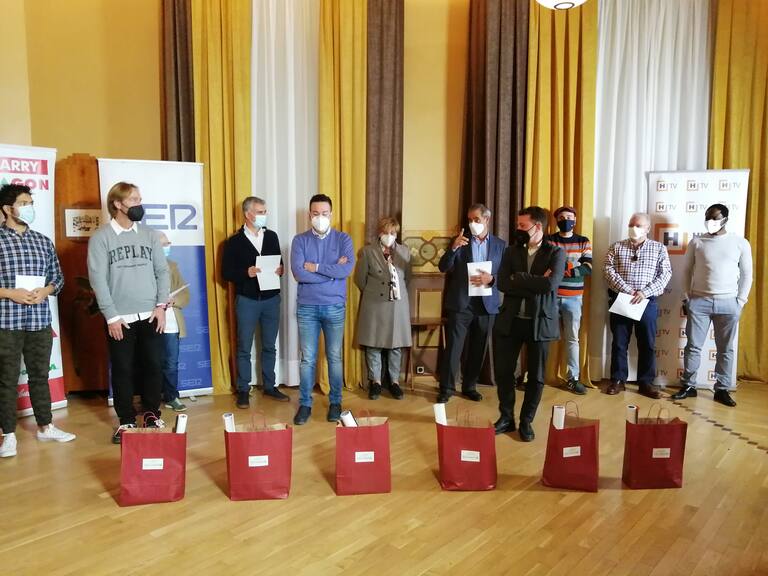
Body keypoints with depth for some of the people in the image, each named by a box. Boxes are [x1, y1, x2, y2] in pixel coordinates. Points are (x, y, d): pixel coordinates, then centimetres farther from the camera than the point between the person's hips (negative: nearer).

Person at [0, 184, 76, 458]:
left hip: (40, 321, 4)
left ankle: (45, 427, 26)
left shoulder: (43, 241, 10)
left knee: (40, 375, 14)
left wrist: (46, 290, -6)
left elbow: (58, 277, 13)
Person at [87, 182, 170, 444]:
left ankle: (152, 414, 23)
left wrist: (161, 306, -3)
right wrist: (111, 316, -11)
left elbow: (162, 271, 6)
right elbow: (98, 279, -6)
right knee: (122, 370, 5)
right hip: (119, 319, -2)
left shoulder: (149, 234, 7)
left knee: (153, 366, 6)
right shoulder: (101, 238, -2)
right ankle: (127, 421, 19)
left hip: (150, 316, 2)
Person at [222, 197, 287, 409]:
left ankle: (269, 386, 23)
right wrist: (246, 273, -22)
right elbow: (226, 272, -6)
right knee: (244, 348, 5)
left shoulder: (272, 236, 7)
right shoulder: (234, 241, -5)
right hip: (247, 300, -3)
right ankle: (243, 390, 16)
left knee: (270, 346, 11)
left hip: (271, 298, 4)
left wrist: (280, 269, -8)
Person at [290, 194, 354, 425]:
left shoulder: (343, 239, 1)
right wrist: (333, 270, -13)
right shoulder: (300, 240, 0)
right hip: (307, 307, 0)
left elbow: (347, 269, -15)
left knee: (334, 357, 10)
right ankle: (305, 404, 18)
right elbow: (298, 273, -14)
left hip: (335, 307, 0)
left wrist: (316, 267, -13)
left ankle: (335, 403, 23)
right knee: (307, 359, 5)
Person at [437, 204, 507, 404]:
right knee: (453, 347, -1)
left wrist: (491, 279, -16)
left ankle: (470, 386, 25)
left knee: (478, 349, 11)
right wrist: (453, 248, -23)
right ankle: (446, 388, 8)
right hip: (460, 302, -2)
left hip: (486, 304, 2)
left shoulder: (500, 244, 5)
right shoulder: (460, 240, 2)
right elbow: (443, 268, -6)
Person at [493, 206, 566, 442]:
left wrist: (518, 279, -12)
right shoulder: (511, 252, 7)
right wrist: (535, 284, -14)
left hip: (539, 322, -2)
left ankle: (526, 421, 24)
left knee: (536, 376, 7)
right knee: (503, 371, 6)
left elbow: (550, 284, -19)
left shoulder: (556, 252, -3)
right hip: (510, 320, 3)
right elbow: (502, 283, -7)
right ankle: (506, 417, 24)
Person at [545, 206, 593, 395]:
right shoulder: (548, 240, 3)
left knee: (572, 338, 5)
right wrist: (571, 266, -18)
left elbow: (588, 269, -5)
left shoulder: (583, 242, 7)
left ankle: (572, 378, 13)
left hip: (573, 298, 1)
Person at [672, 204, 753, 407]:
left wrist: (740, 301, 0)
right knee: (693, 346, 3)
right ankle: (688, 386, 13)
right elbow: (687, 271, 7)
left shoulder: (740, 243, 3)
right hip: (699, 301, 0)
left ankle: (722, 390, 16)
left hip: (728, 303, 0)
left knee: (725, 349, 7)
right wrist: (686, 298, 2)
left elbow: (746, 274, 6)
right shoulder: (696, 242, 4)